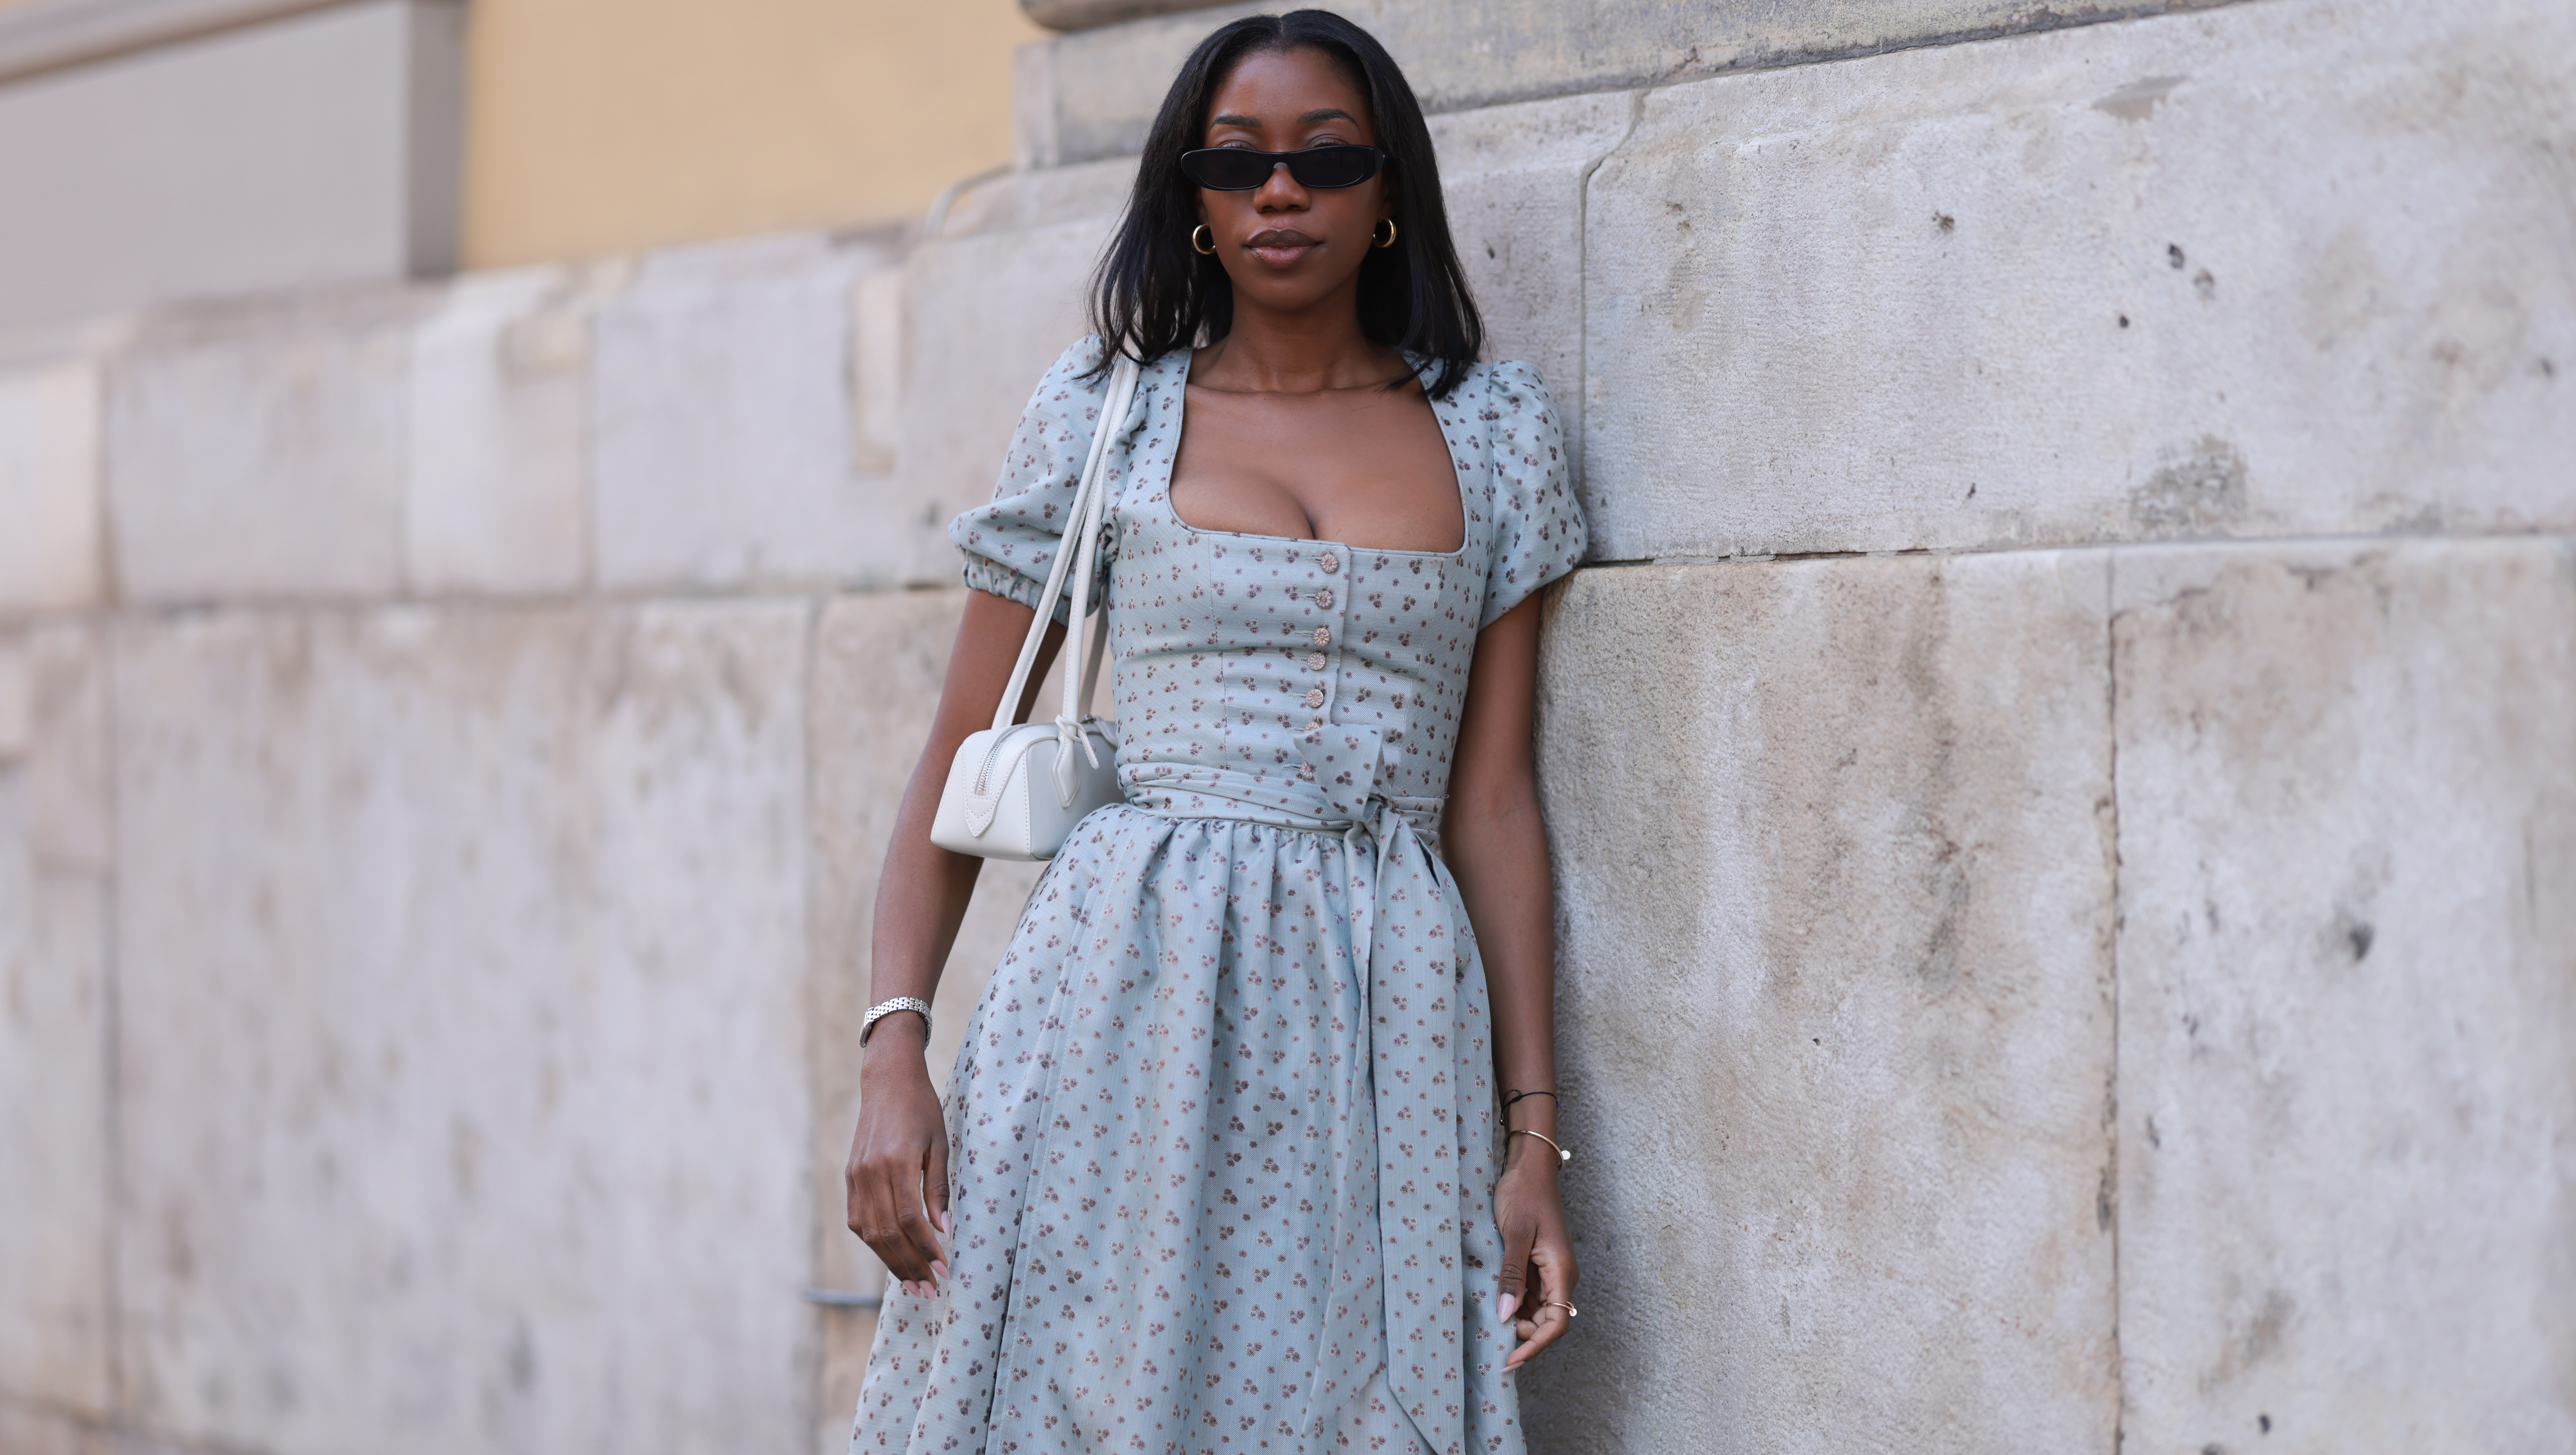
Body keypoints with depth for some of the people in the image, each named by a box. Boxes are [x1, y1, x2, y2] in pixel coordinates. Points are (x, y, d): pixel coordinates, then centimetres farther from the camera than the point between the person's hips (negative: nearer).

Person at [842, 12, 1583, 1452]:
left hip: (1384, 1017, 1)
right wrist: (894, 1051, -7)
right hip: (1127, 1003, -1)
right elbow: (958, 759, 6)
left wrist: (1534, 1135, 2)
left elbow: (1495, 796, 8)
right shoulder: (1106, 414, 6)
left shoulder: (1494, 433, 9)